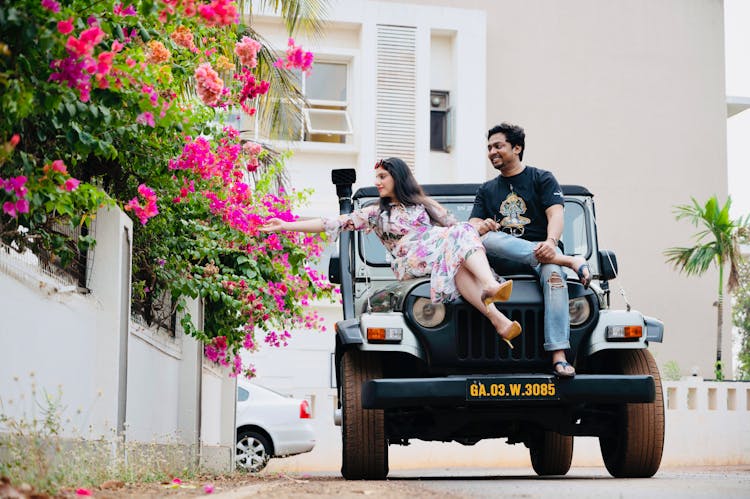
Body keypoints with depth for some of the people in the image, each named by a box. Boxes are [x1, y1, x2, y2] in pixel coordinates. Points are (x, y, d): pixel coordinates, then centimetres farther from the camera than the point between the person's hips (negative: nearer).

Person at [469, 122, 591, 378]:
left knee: (553, 274, -37)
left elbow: (555, 215, -6)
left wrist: (551, 242, -28)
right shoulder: (486, 190, 22)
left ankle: (559, 356, -49)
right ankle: (569, 261, -34)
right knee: (488, 239, -33)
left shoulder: (542, 179, 10)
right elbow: (472, 227, 10)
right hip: (502, 257, 3)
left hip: (541, 250, -2)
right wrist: (482, 226, -17)